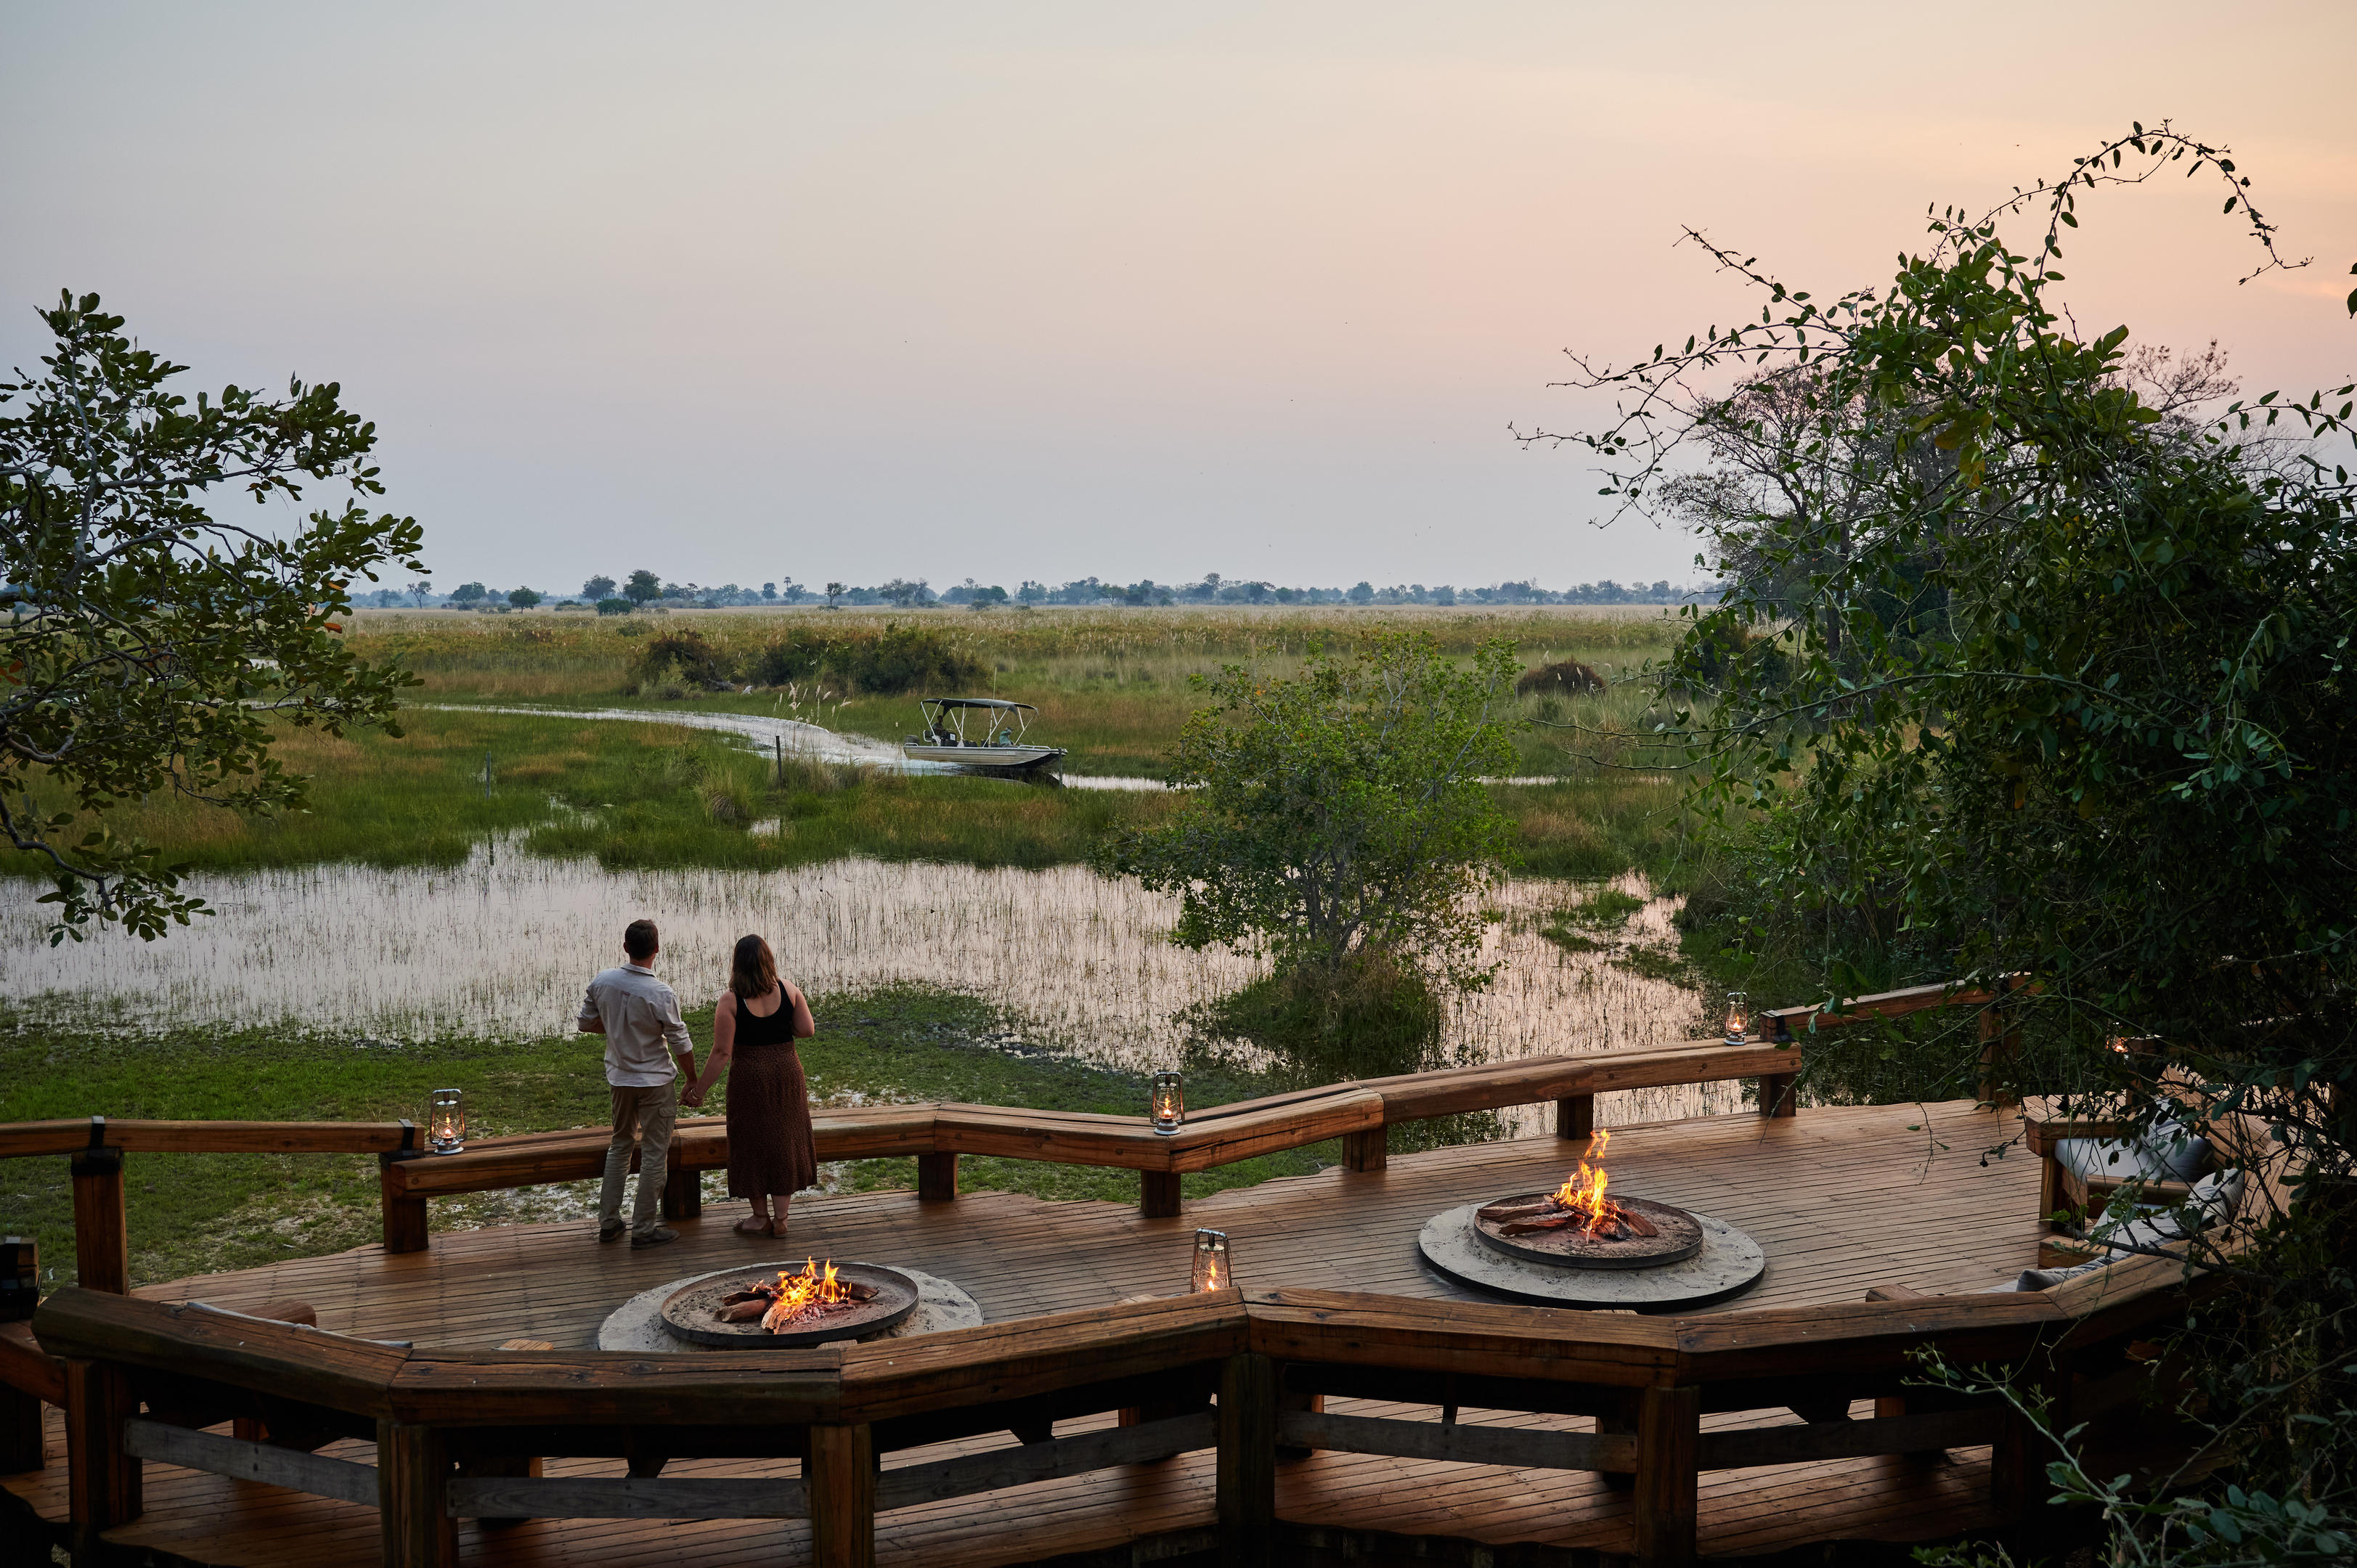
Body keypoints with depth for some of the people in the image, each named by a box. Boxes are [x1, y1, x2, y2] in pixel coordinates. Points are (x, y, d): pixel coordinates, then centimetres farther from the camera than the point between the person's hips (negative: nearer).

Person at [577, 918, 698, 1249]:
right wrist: (694, 1081, 0)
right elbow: (681, 1045, -15)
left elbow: (585, 1023, 5)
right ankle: (643, 1229, 11)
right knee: (654, 1154, 6)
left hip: (619, 1078, 5)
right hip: (655, 1082, -5)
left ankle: (608, 1222, 25)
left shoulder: (602, 981, -9)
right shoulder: (661, 995, -23)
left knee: (620, 1144, 21)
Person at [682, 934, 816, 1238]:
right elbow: (808, 1030, 0)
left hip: (750, 1077, -3)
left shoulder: (730, 1000, -12)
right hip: (786, 1071, 3)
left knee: (753, 1145, 11)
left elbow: (722, 1052, -14)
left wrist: (699, 1090, -6)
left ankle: (761, 1217, 20)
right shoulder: (789, 991, -3)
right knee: (784, 1143, 12)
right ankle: (780, 1218, 17)